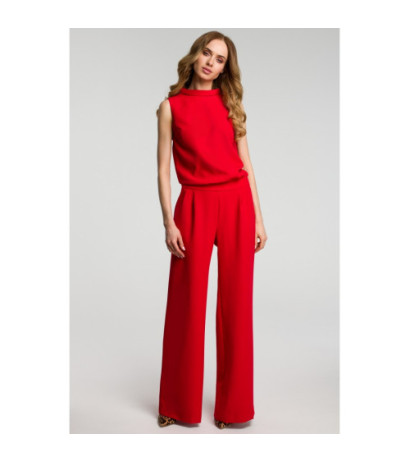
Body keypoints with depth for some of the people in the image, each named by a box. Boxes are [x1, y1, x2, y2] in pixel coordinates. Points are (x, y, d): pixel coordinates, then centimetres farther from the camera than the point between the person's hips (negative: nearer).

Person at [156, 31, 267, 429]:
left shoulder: (231, 104, 11)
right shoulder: (171, 107, 5)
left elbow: (246, 164, 10)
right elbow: (163, 169, 2)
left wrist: (258, 219, 4)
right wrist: (169, 222, -6)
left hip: (236, 202, 2)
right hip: (194, 205, -2)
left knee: (235, 302, 4)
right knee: (186, 304, 2)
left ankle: (233, 406, 17)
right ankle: (179, 404, 20)